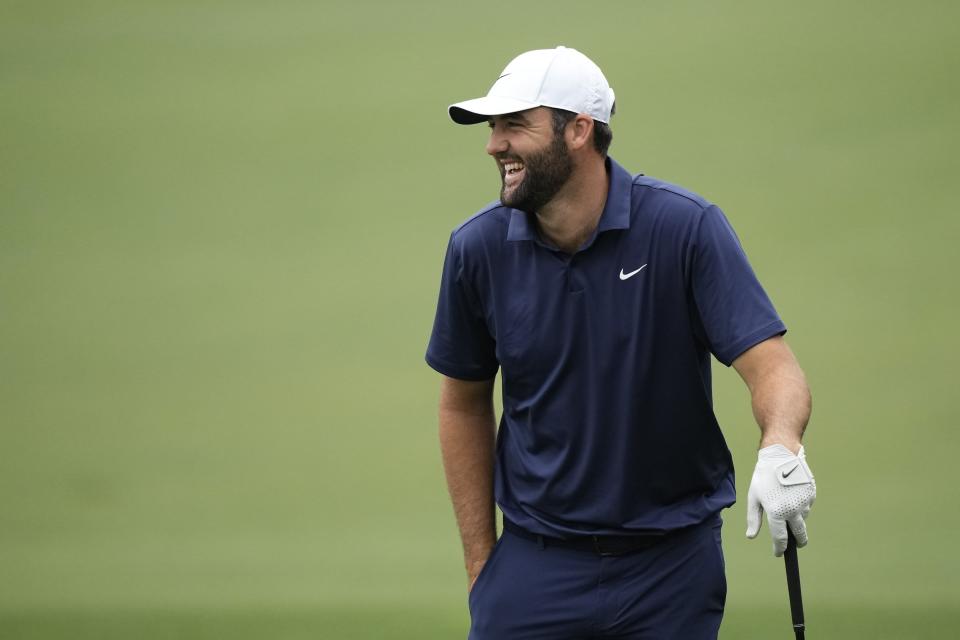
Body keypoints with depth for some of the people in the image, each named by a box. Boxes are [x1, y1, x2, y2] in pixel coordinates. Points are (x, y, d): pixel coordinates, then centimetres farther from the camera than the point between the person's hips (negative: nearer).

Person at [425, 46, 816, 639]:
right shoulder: (478, 248, -5)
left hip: (673, 564, -2)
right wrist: (481, 566, 6)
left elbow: (770, 362, -18)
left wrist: (781, 448, -40)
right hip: (535, 564, 2)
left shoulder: (687, 228, -13)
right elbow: (465, 405, 7)